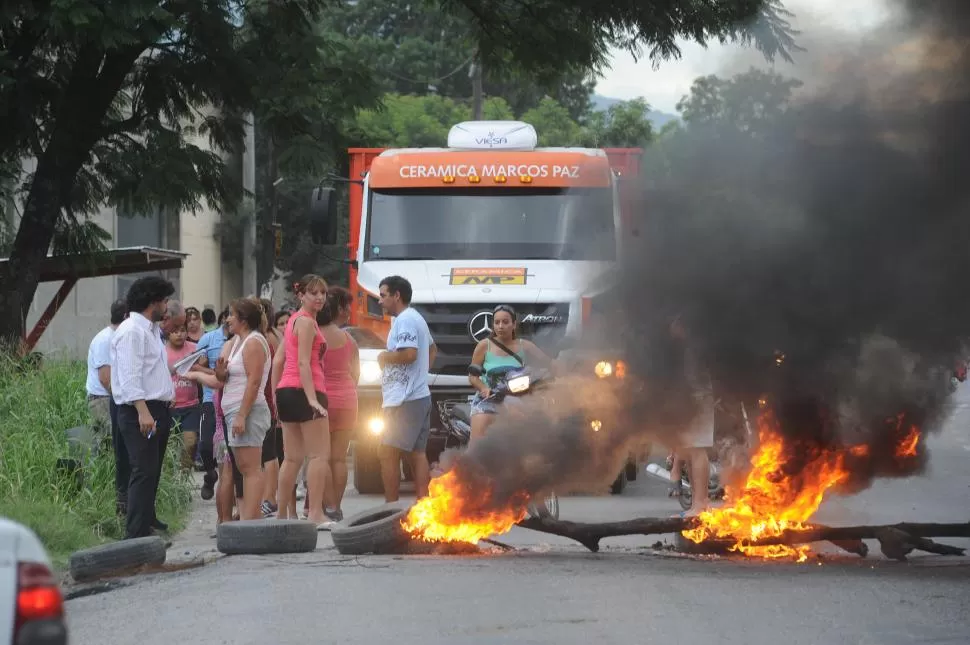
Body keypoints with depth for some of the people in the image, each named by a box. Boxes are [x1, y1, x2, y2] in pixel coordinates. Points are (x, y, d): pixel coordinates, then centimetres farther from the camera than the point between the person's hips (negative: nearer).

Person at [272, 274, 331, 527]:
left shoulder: (294, 320, 19)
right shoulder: (307, 322, -9)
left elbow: (278, 360, 19)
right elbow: (304, 363, -17)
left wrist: (275, 394, 20)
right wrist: (312, 399, -23)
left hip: (287, 392, 9)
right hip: (303, 391, -9)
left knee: (292, 458, 12)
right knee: (320, 455, -9)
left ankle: (283, 514, 14)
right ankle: (315, 514, -17)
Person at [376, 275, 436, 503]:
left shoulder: (405, 321, -13)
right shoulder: (417, 319, 20)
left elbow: (409, 354, -26)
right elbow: (432, 348, 36)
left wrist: (385, 357, -9)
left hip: (404, 400, -11)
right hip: (421, 396, 11)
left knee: (388, 454, -11)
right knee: (417, 453, 9)